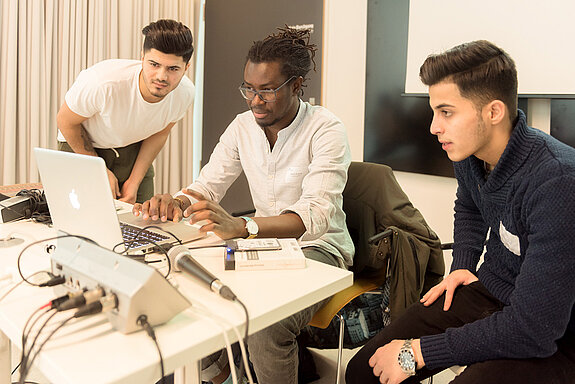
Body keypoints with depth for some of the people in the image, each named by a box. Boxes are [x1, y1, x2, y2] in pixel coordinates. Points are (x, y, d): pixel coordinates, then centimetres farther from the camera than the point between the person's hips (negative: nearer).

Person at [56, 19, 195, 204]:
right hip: (82, 147, -3)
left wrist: (134, 182, -7)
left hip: (132, 150, 3)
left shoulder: (185, 93, -23)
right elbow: (66, 121, -18)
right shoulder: (103, 82, -37)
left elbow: (159, 133, -3)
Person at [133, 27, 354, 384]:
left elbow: (315, 215, -30)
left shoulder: (326, 130, -17)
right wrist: (177, 202, -22)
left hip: (318, 249, -5)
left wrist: (242, 227, -48)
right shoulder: (243, 126, 2)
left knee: (267, 324, -32)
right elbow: (207, 185, 3)